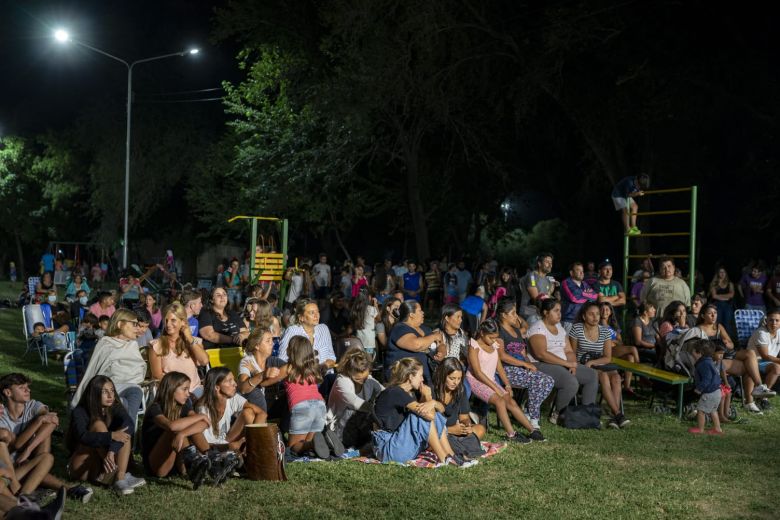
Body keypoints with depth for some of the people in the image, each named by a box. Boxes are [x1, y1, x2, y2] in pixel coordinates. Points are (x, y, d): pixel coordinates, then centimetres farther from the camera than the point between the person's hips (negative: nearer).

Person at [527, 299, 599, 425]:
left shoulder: (559, 328, 17)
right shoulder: (537, 328, -10)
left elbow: (569, 351, 14)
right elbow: (541, 354, -22)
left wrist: (572, 364, -9)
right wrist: (567, 363, -22)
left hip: (564, 364, 9)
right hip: (542, 365, -9)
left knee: (592, 375, -4)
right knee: (571, 382, -31)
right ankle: (557, 415, -11)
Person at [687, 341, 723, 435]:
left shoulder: (704, 364, -23)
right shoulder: (707, 362, 11)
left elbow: (706, 379, -27)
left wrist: (699, 389, -20)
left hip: (710, 393, -11)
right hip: (715, 391, 11)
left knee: (701, 409, -2)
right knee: (712, 411, 21)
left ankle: (700, 428, 7)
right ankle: (717, 428, 27)